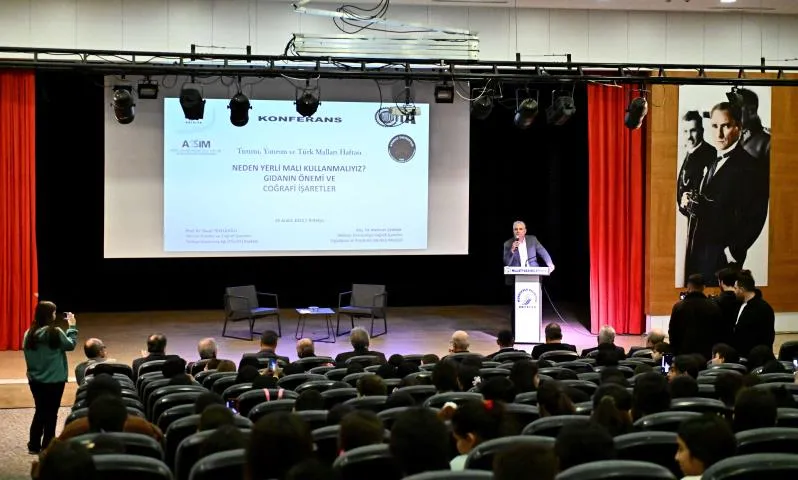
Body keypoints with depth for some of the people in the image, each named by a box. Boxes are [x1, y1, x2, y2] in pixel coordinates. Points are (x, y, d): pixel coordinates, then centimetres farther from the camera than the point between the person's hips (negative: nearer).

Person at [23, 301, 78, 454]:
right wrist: (72, 326, 4)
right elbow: (71, 345, -4)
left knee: (40, 411, 17)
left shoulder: (29, 334, -2)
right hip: (54, 380, -5)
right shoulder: (55, 332, -17)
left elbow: (26, 351, 6)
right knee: (51, 413, 6)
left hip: (35, 379, 5)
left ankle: (34, 445, 20)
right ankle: (47, 447, 11)